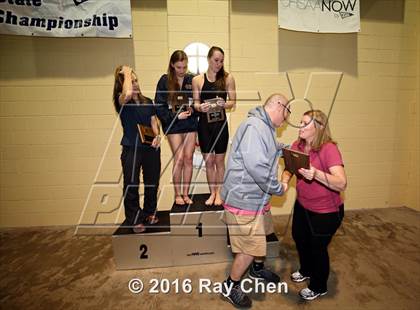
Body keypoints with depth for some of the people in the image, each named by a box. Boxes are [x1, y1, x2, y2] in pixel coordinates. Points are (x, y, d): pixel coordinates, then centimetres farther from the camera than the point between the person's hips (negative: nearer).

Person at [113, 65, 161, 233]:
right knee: (131, 186, 4)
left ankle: (150, 213, 35)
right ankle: (134, 220, 22)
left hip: (151, 148, 4)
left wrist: (157, 135, -10)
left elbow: (154, 121, 9)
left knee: (152, 183, 14)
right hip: (131, 149, -4)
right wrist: (126, 72, -13)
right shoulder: (121, 101, -4)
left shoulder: (148, 101, 10)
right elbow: (128, 94, -28)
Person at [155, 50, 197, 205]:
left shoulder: (192, 79, 2)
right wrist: (175, 116, -14)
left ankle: (185, 193, 19)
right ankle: (177, 194, 15)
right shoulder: (164, 80, -3)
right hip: (173, 125, -2)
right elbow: (159, 105, -5)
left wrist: (193, 109, -12)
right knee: (179, 159, -2)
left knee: (188, 159, 5)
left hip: (190, 124, 2)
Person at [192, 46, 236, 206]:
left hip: (220, 123, -1)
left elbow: (233, 102, 1)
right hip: (204, 123, 1)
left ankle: (219, 192, 25)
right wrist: (200, 107, -16)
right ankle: (212, 192, 26)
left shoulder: (227, 78, -1)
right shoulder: (197, 80, 2)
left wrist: (224, 104, -20)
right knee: (208, 161, 9)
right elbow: (195, 103, 6)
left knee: (219, 160, 8)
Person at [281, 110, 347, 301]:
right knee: (299, 238, 23)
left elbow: (341, 184, -34)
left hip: (326, 211, -6)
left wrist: (316, 174, -49)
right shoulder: (297, 145, -7)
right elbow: (288, 169, 2)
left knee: (318, 247, 11)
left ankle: (319, 287, 41)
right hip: (302, 205, 7)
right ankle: (306, 270, 55)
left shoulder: (329, 149, -26)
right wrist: (284, 181, -19)